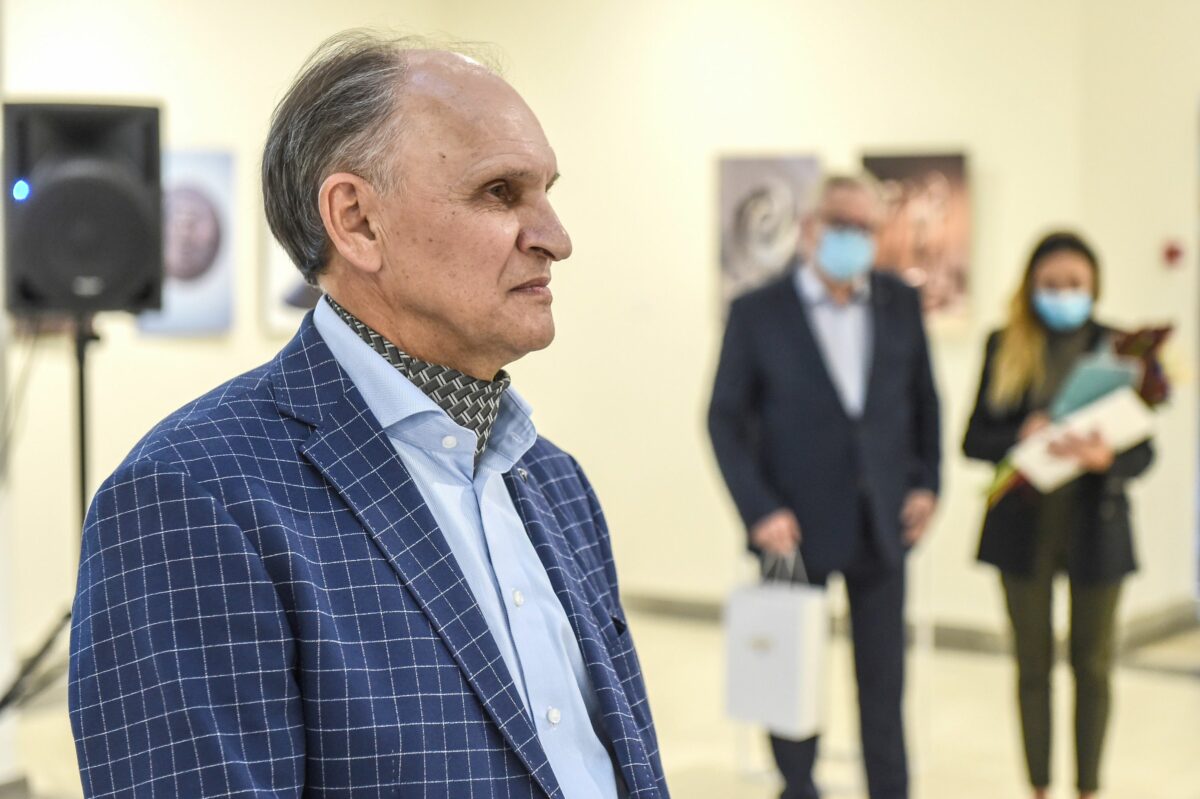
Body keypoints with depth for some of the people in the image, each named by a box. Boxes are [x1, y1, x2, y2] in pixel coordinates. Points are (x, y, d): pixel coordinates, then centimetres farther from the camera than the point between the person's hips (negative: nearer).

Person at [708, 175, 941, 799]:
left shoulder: (901, 305, 4)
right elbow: (726, 420, -5)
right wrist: (759, 510, -13)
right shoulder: (757, 313, -5)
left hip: (881, 523, 2)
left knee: (884, 677, 8)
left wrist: (926, 483, 2)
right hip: (795, 524, -2)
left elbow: (923, 401, 12)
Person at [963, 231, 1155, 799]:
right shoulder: (1005, 347, 2)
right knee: (1033, 664, 9)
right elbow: (975, 439, 0)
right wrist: (1020, 438, -20)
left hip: (1095, 523, 0)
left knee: (1092, 664, 9)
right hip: (1024, 524, 1)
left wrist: (1105, 456, -26)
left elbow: (1143, 450, -4)